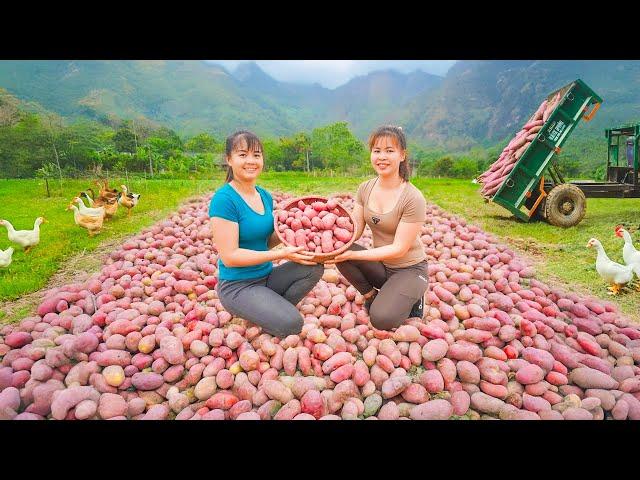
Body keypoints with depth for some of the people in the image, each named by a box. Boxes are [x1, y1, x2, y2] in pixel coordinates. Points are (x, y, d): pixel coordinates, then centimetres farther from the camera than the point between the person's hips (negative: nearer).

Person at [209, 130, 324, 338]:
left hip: (267, 276, 7)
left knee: (314, 266, -11)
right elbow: (229, 256, -21)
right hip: (237, 286, -7)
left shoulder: (265, 196, 6)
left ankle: (272, 308, 3)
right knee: (291, 324, -24)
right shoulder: (224, 199, -17)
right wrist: (281, 254, -23)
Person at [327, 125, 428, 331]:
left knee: (382, 319, -25)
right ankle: (371, 295, 2)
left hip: (409, 269, -5)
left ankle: (411, 298, 7)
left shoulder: (413, 198, -22)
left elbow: (399, 249, -22)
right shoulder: (365, 188, -4)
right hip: (380, 265, 5)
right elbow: (355, 230, -6)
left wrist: (353, 254, -29)